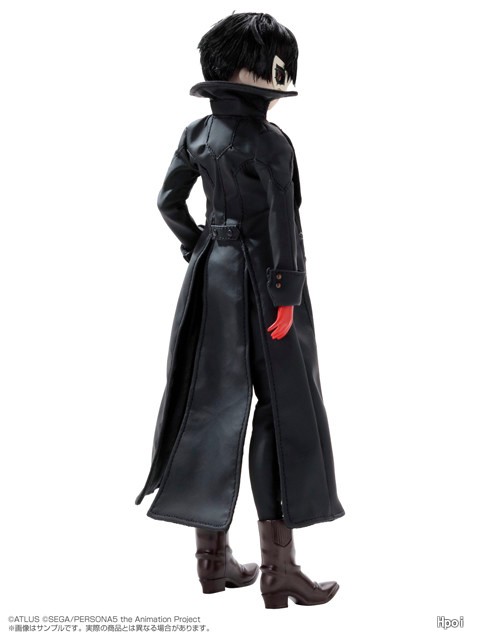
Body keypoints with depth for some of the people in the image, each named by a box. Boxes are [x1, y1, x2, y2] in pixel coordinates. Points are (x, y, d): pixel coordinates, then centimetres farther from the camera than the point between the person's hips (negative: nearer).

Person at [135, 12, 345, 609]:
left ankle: (213, 556, 21)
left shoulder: (197, 132, 8)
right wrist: (287, 296, -17)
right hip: (262, 282, -7)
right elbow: (284, 223, -20)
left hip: (211, 275, 8)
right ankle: (278, 569, 6)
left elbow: (168, 200, 15)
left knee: (214, 404, 12)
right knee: (282, 411, 1)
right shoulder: (268, 140, -15)